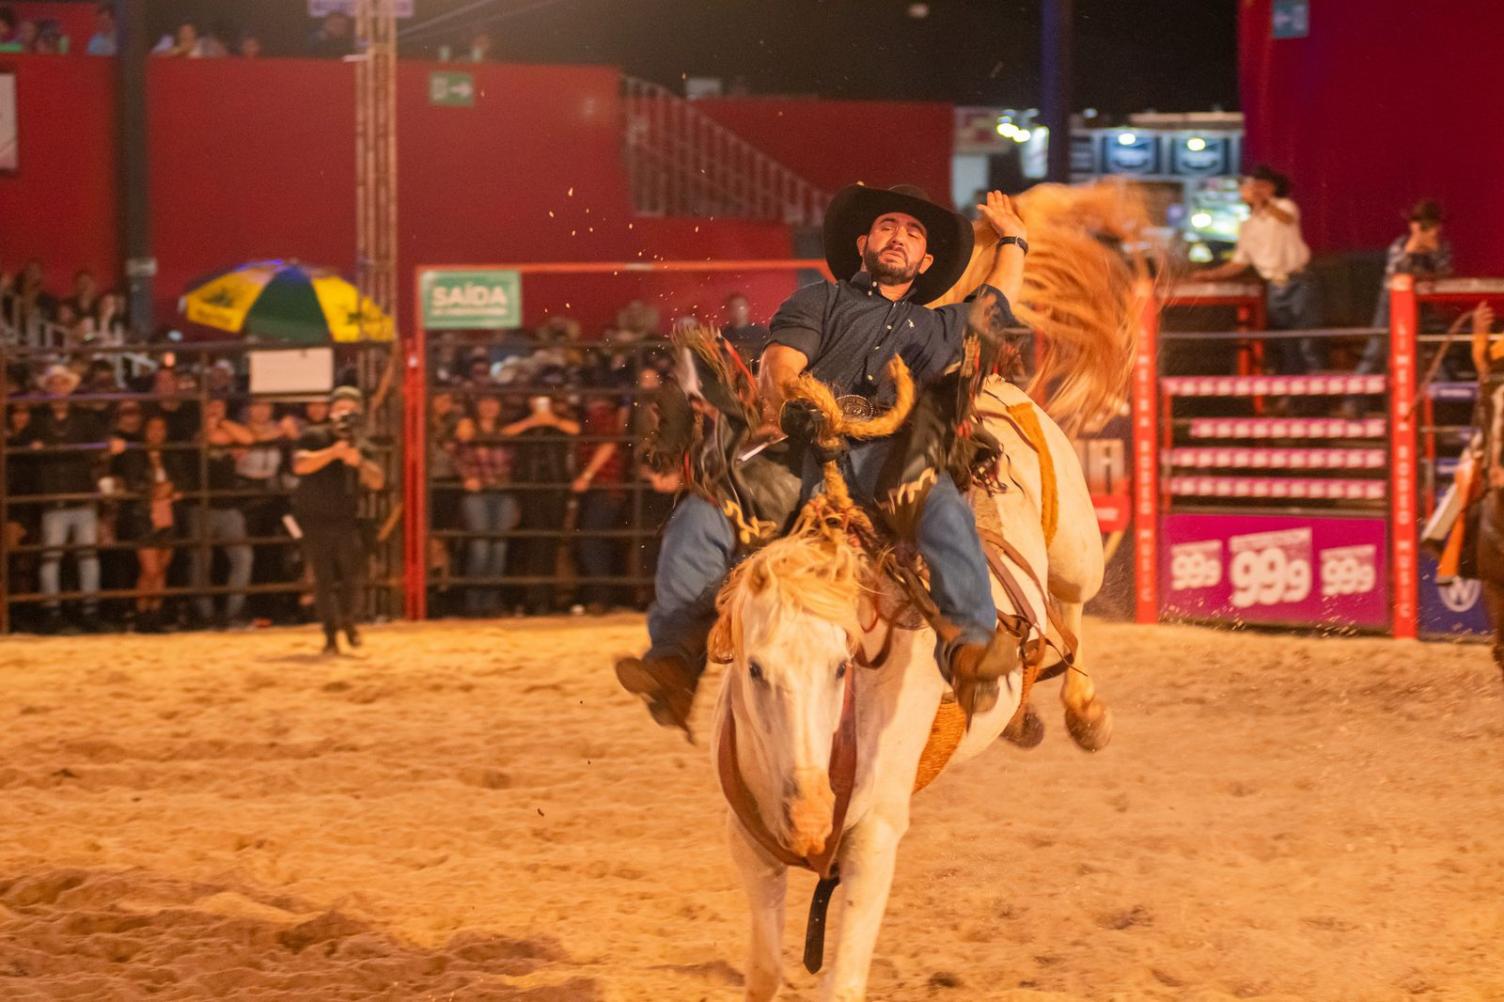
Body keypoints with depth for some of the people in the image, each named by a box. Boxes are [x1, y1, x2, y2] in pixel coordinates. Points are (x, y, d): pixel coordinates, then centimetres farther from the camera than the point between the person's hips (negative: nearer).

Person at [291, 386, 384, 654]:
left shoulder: (360, 447, 8)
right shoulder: (314, 437, -4)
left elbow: (377, 482, -3)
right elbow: (300, 465, -22)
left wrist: (359, 462, -20)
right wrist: (333, 452, -28)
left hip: (346, 520, 3)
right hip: (315, 519, -3)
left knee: (353, 574, -3)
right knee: (323, 577, -3)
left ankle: (347, 621, 22)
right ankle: (330, 634, 5)